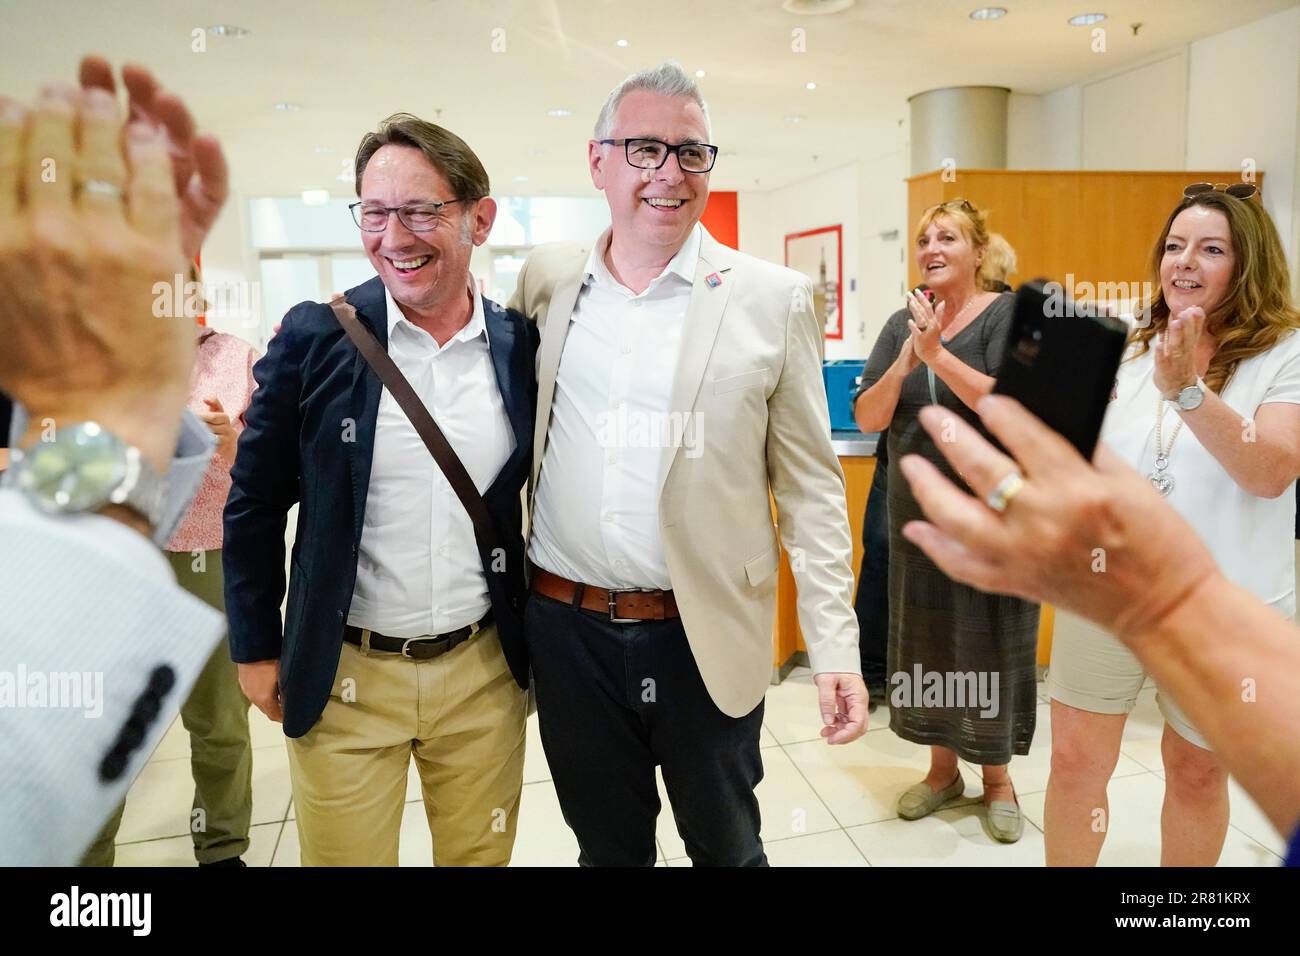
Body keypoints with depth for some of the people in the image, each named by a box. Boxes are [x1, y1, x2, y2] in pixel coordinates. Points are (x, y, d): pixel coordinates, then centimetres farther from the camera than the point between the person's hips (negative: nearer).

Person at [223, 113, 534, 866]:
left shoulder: (522, 345, -3)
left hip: (485, 672, 2)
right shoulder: (315, 337, -9)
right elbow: (254, 503, -1)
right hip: (342, 678, -1)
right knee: (345, 853, 15)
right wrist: (257, 649, 2)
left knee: (481, 854, 18)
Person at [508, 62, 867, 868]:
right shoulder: (547, 280, 2)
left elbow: (810, 487, -4)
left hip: (707, 639, -2)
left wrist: (836, 648, -9)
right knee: (607, 846, 21)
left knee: (727, 845, 19)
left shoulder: (773, 300, -5)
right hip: (567, 628, 2)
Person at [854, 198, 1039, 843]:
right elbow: (867, 418, -3)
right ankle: (943, 766, 29)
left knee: (989, 639, 5)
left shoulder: (1007, 313, -6)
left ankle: (996, 776, 25)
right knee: (924, 637, 11)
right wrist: (904, 363, -19)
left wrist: (938, 354, -26)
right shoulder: (902, 323, 5)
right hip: (917, 510, 4)